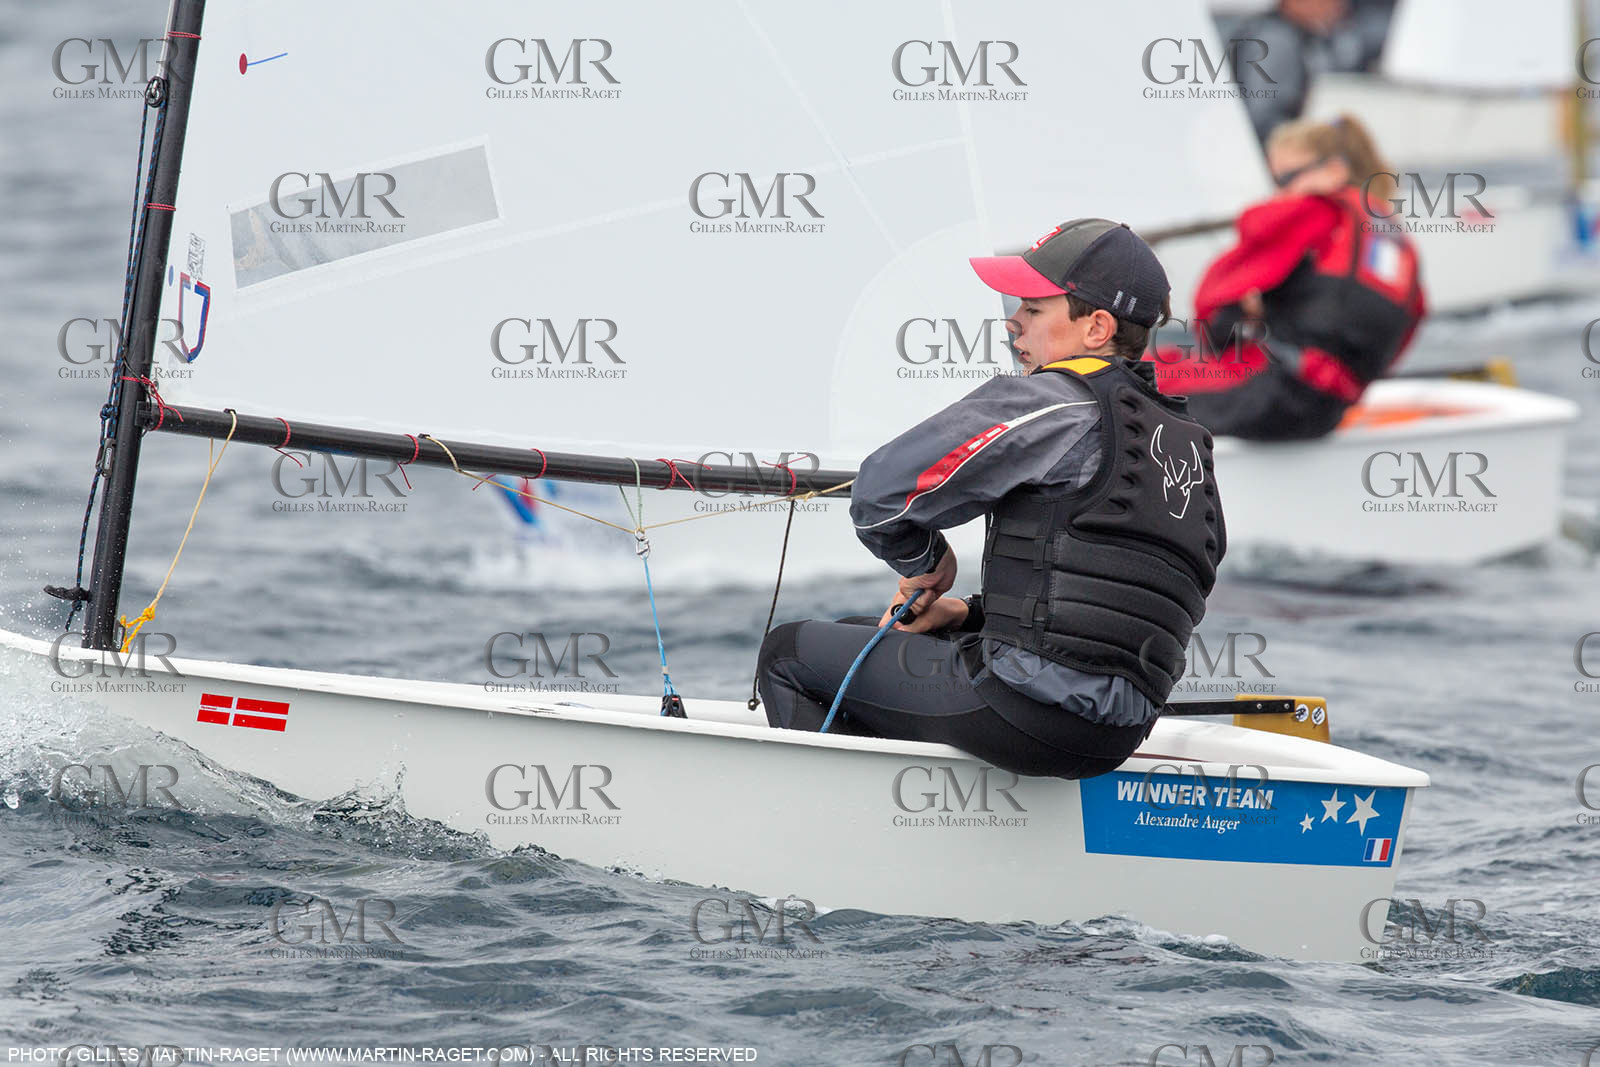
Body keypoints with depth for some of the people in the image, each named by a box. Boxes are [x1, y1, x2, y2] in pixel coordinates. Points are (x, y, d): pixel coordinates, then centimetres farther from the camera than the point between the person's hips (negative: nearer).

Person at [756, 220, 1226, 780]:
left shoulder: (1052, 401, -10)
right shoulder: (1185, 443, 16)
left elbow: (883, 489, -13)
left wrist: (925, 563, 7)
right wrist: (969, 614, 14)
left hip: (1029, 709, -9)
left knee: (788, 654, 10)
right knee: (853, 633, 29)